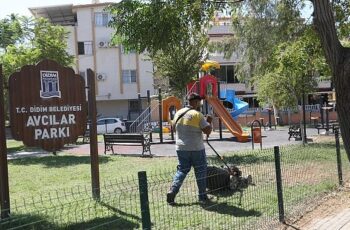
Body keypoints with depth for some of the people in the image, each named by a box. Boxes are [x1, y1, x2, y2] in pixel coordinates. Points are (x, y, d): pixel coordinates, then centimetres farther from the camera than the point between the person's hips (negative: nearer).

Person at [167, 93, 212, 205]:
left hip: (181, 148, 5)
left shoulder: (178, 113, 4)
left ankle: (172, 192, -1)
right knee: (200, 172, 9)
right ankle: (202, 196, 17)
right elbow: (208, 131, -13)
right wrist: (209, 122, 3)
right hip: (196, 149, -5)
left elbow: (174, 127, 17)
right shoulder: (197, 115, -13)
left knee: (182, 170, 13)